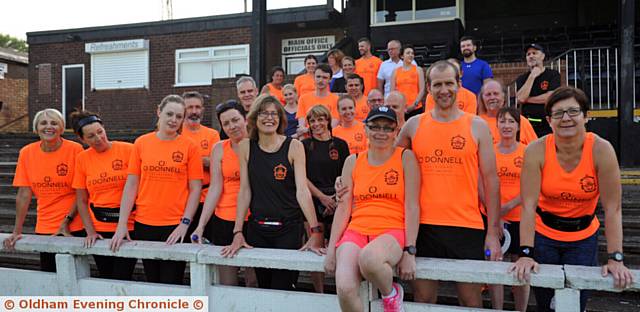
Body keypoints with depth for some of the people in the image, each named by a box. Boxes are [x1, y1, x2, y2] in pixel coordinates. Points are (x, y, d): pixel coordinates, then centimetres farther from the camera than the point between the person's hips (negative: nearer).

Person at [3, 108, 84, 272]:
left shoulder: (75, 150, -10)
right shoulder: (26, 153, 0)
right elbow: (24, 194, 2)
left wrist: (67, 221, -10)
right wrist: (17, 231, 1)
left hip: (73, 228, -3)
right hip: (43, 228, 3)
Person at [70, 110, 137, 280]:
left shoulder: (128, 150, -5)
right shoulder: (82, 158, 4)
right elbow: (82, 201, 8)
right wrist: (90, 231, -1)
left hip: (128, 227, -3)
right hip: (99, 229, 3)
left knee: (121, 280, -5)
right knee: (106, 278, 11)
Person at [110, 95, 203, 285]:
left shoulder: (189, 146, -2)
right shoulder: (141, 143, 4)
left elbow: (195, 189, -2)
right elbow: (131, 185, 4)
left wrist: (185, 223, -10)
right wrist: (122, 224, -1)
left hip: (175, 227, -2)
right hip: (144, 225, 3)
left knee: (171, 283, 3)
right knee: (152, 281, 15)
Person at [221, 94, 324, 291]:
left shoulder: (294, 146, -5)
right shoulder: (246, 147, 2)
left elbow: (302, 189, -12)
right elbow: (245, 190, 1)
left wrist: (315, 231, -21)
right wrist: (238, 233, -5)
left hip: (289, 228, -2)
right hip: (257, 228, 2)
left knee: (282, 289, -2)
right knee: (263, 288, 12)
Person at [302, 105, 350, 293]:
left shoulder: (340, 145, 8)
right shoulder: (304, 145, 6)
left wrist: (336, 198, -8)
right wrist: (322, 196, -8)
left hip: (337, 202, 1)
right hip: (313, 201, 0)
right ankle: (319, 294, 13)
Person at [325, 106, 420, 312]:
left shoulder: (406, 158, 4)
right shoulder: (353, 161, 12)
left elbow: (412, 206, -2)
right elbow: (343, 207, 9)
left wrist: (410, 252, -10)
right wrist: (331, 248, 3)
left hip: (392, 232, -3)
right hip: (356, 231, 3)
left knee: (369, 258, -38)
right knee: (344, 289, -24)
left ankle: (391, 293, -4)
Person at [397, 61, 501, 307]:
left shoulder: (477, 126, 3)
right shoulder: (414, 125, 5)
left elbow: (490, 180, 3)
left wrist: (493, 232, -1)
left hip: (467, 226, -1)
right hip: (423, 225, 1)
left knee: (471, 301, 7)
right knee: (422, 300, 10)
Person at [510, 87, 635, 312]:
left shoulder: (601, 150, -17)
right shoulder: (536, 150, -18)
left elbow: (613, 208, -17)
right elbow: (529, 205, -21)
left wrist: (615, 259, -22)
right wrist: (526, 254, -26)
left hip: (583, 237, 0)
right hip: (543, 234, 0)